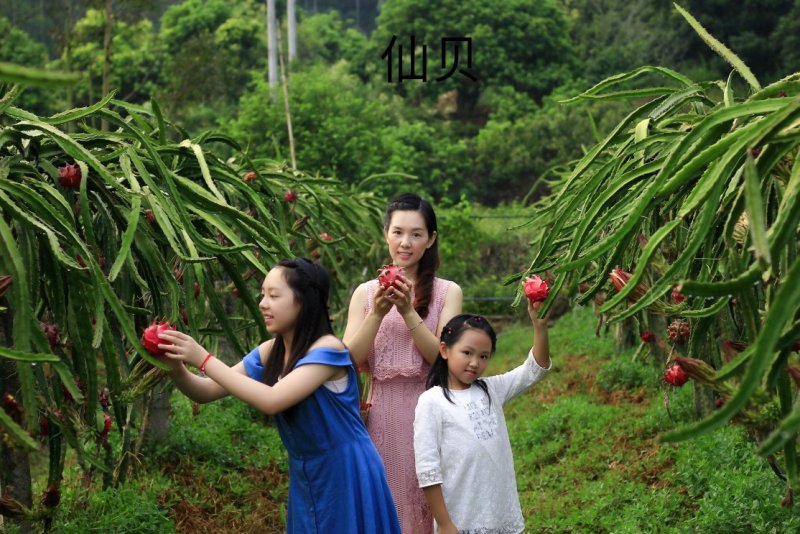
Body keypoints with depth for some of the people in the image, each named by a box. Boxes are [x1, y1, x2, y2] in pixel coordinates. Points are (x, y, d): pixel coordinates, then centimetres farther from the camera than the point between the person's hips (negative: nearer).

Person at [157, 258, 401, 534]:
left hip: (345, 475, -7)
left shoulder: (327, 349, -21)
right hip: (305, 476, 7)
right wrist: (177, 368, -20)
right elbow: (206, 392, 1)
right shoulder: (270, 352, 0)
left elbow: (272, 401, -31)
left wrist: (204, 360, -29)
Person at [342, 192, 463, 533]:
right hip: (382, 414, 1)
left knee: (426, 504, 5)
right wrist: (377, 313, -15)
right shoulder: (365, 292, 5)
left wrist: (408, 312, -18)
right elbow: (349, 362, -3)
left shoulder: (447, 292, 1)